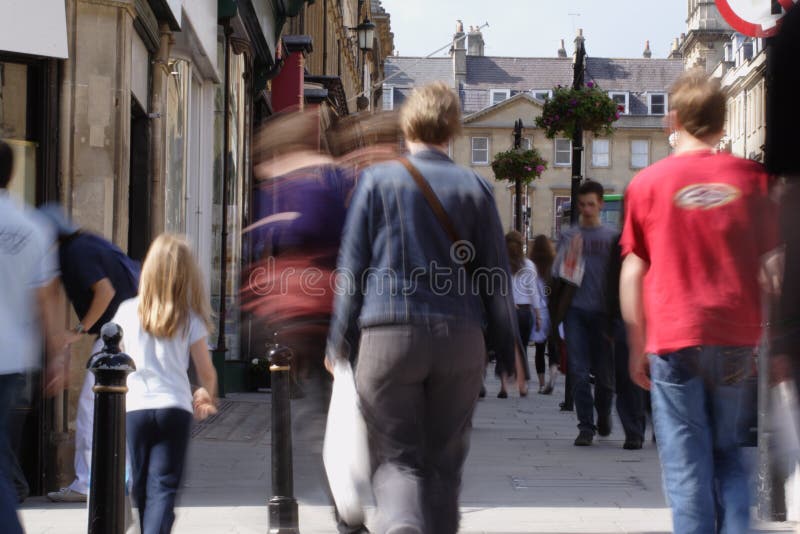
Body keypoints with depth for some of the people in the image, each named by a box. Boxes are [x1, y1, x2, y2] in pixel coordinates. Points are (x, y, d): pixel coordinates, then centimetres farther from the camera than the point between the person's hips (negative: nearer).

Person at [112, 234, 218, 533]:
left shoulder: (127, 312, 1)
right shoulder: (190, 318, -1)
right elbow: (207, 372, 3)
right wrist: (207, 398, 24)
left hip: (134, 408, 1)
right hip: (175, 408, -1)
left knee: (141, 486, 15)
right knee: (164, 487, -5)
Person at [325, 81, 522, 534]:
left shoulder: (378, 180, 2)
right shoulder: (475, 187, 6)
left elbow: (352, 269, 2)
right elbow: (496, 275, 8)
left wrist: (340, 344, 10)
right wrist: (509, 349, 16)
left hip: (388, 333, -1)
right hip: (460, 339, 2)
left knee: (397, 458, 1)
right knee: (445, 461, 13)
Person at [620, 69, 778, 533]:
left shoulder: (649, 182, -2)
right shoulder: (753, 177, 2)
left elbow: (632, 273, 0)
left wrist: (637, 347, 7)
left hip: (675, 338, -2)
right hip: (738, 338, 2)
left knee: (687, 461, 2)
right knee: (728, 451, 15)